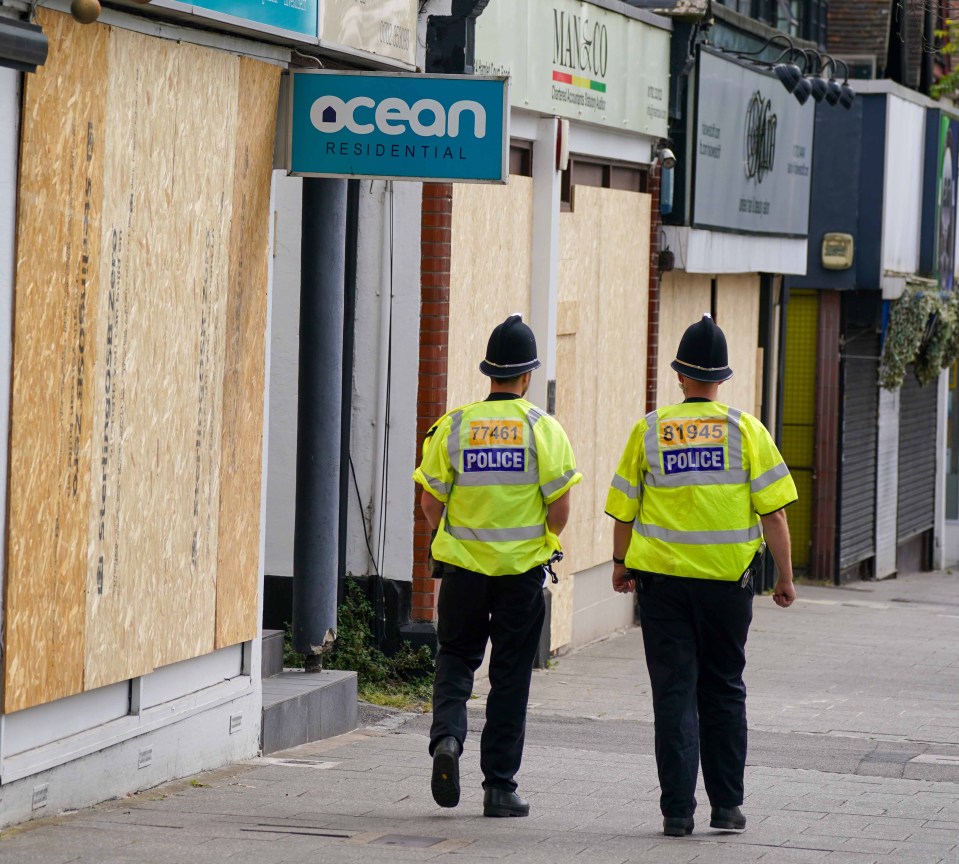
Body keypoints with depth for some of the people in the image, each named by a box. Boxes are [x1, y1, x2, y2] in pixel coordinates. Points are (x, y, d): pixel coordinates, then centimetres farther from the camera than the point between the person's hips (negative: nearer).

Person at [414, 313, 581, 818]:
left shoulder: (453, 426, -2)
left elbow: (430, 502, -2)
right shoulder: (543, 429, -6)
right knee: (510, 675, 7)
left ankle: (447, 736, -12)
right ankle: (499, 787, 8)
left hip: (462, 566, 1)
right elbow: (560, 507, -9)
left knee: (455, 658, 15)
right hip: (523, 568, -1)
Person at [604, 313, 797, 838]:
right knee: (723, 691, 14)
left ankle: (678, 810, 0)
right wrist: (785, 577, 4)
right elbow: (772, 510, -4)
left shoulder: (649, 431, -1)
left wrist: (621, 565, 21)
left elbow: (624, 509, 5)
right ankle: (726, 806, 15)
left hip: (663, 578, 0)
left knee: (674, 693, 3)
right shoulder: (745, 430, -2)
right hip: (727, 578, 0)